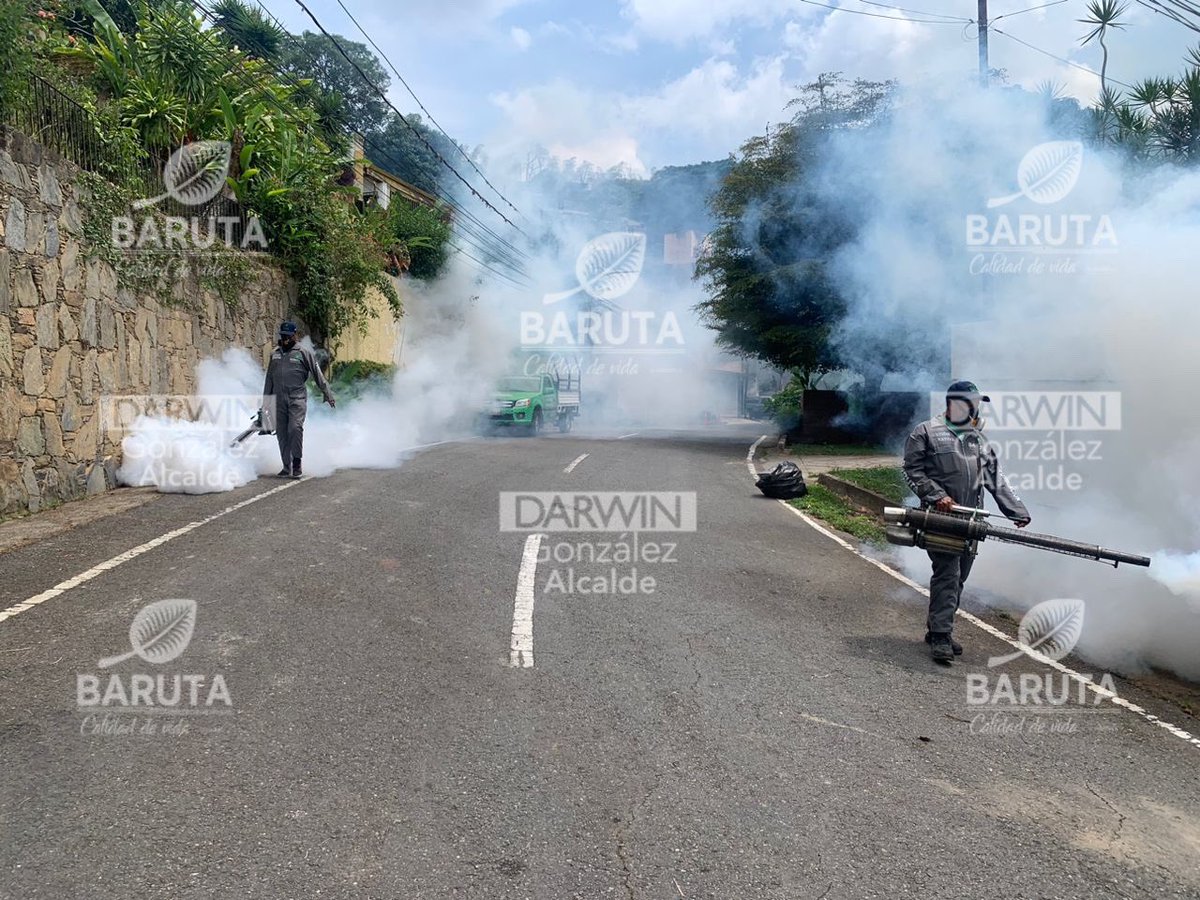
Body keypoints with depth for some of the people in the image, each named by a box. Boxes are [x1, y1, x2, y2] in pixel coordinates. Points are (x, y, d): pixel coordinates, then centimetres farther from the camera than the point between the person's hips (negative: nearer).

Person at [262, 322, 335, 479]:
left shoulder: (303, 353, 2)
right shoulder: (275, 354, 16)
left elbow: (317, 375, 2)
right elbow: (269, 378, 23)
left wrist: (328, 394, 1)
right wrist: (266, 398, 23)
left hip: (297, 398, -5)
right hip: (280, 399, 5)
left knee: (295, 428, -20)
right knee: (281, 432, 3)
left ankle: (297, 464, -10)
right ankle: (286, 467, 10)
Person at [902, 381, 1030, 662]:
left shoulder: (979, 440, 20)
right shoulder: (926, 432, 0)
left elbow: (997, 481, 17)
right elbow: (913, 470, -6)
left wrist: (1019, 513, 8)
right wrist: (936, 496, -17)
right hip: (940, 516, -7)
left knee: (959, 578, 10)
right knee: (947, 575, -13)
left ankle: (937, 629, 20)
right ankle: (940, 636, -9)